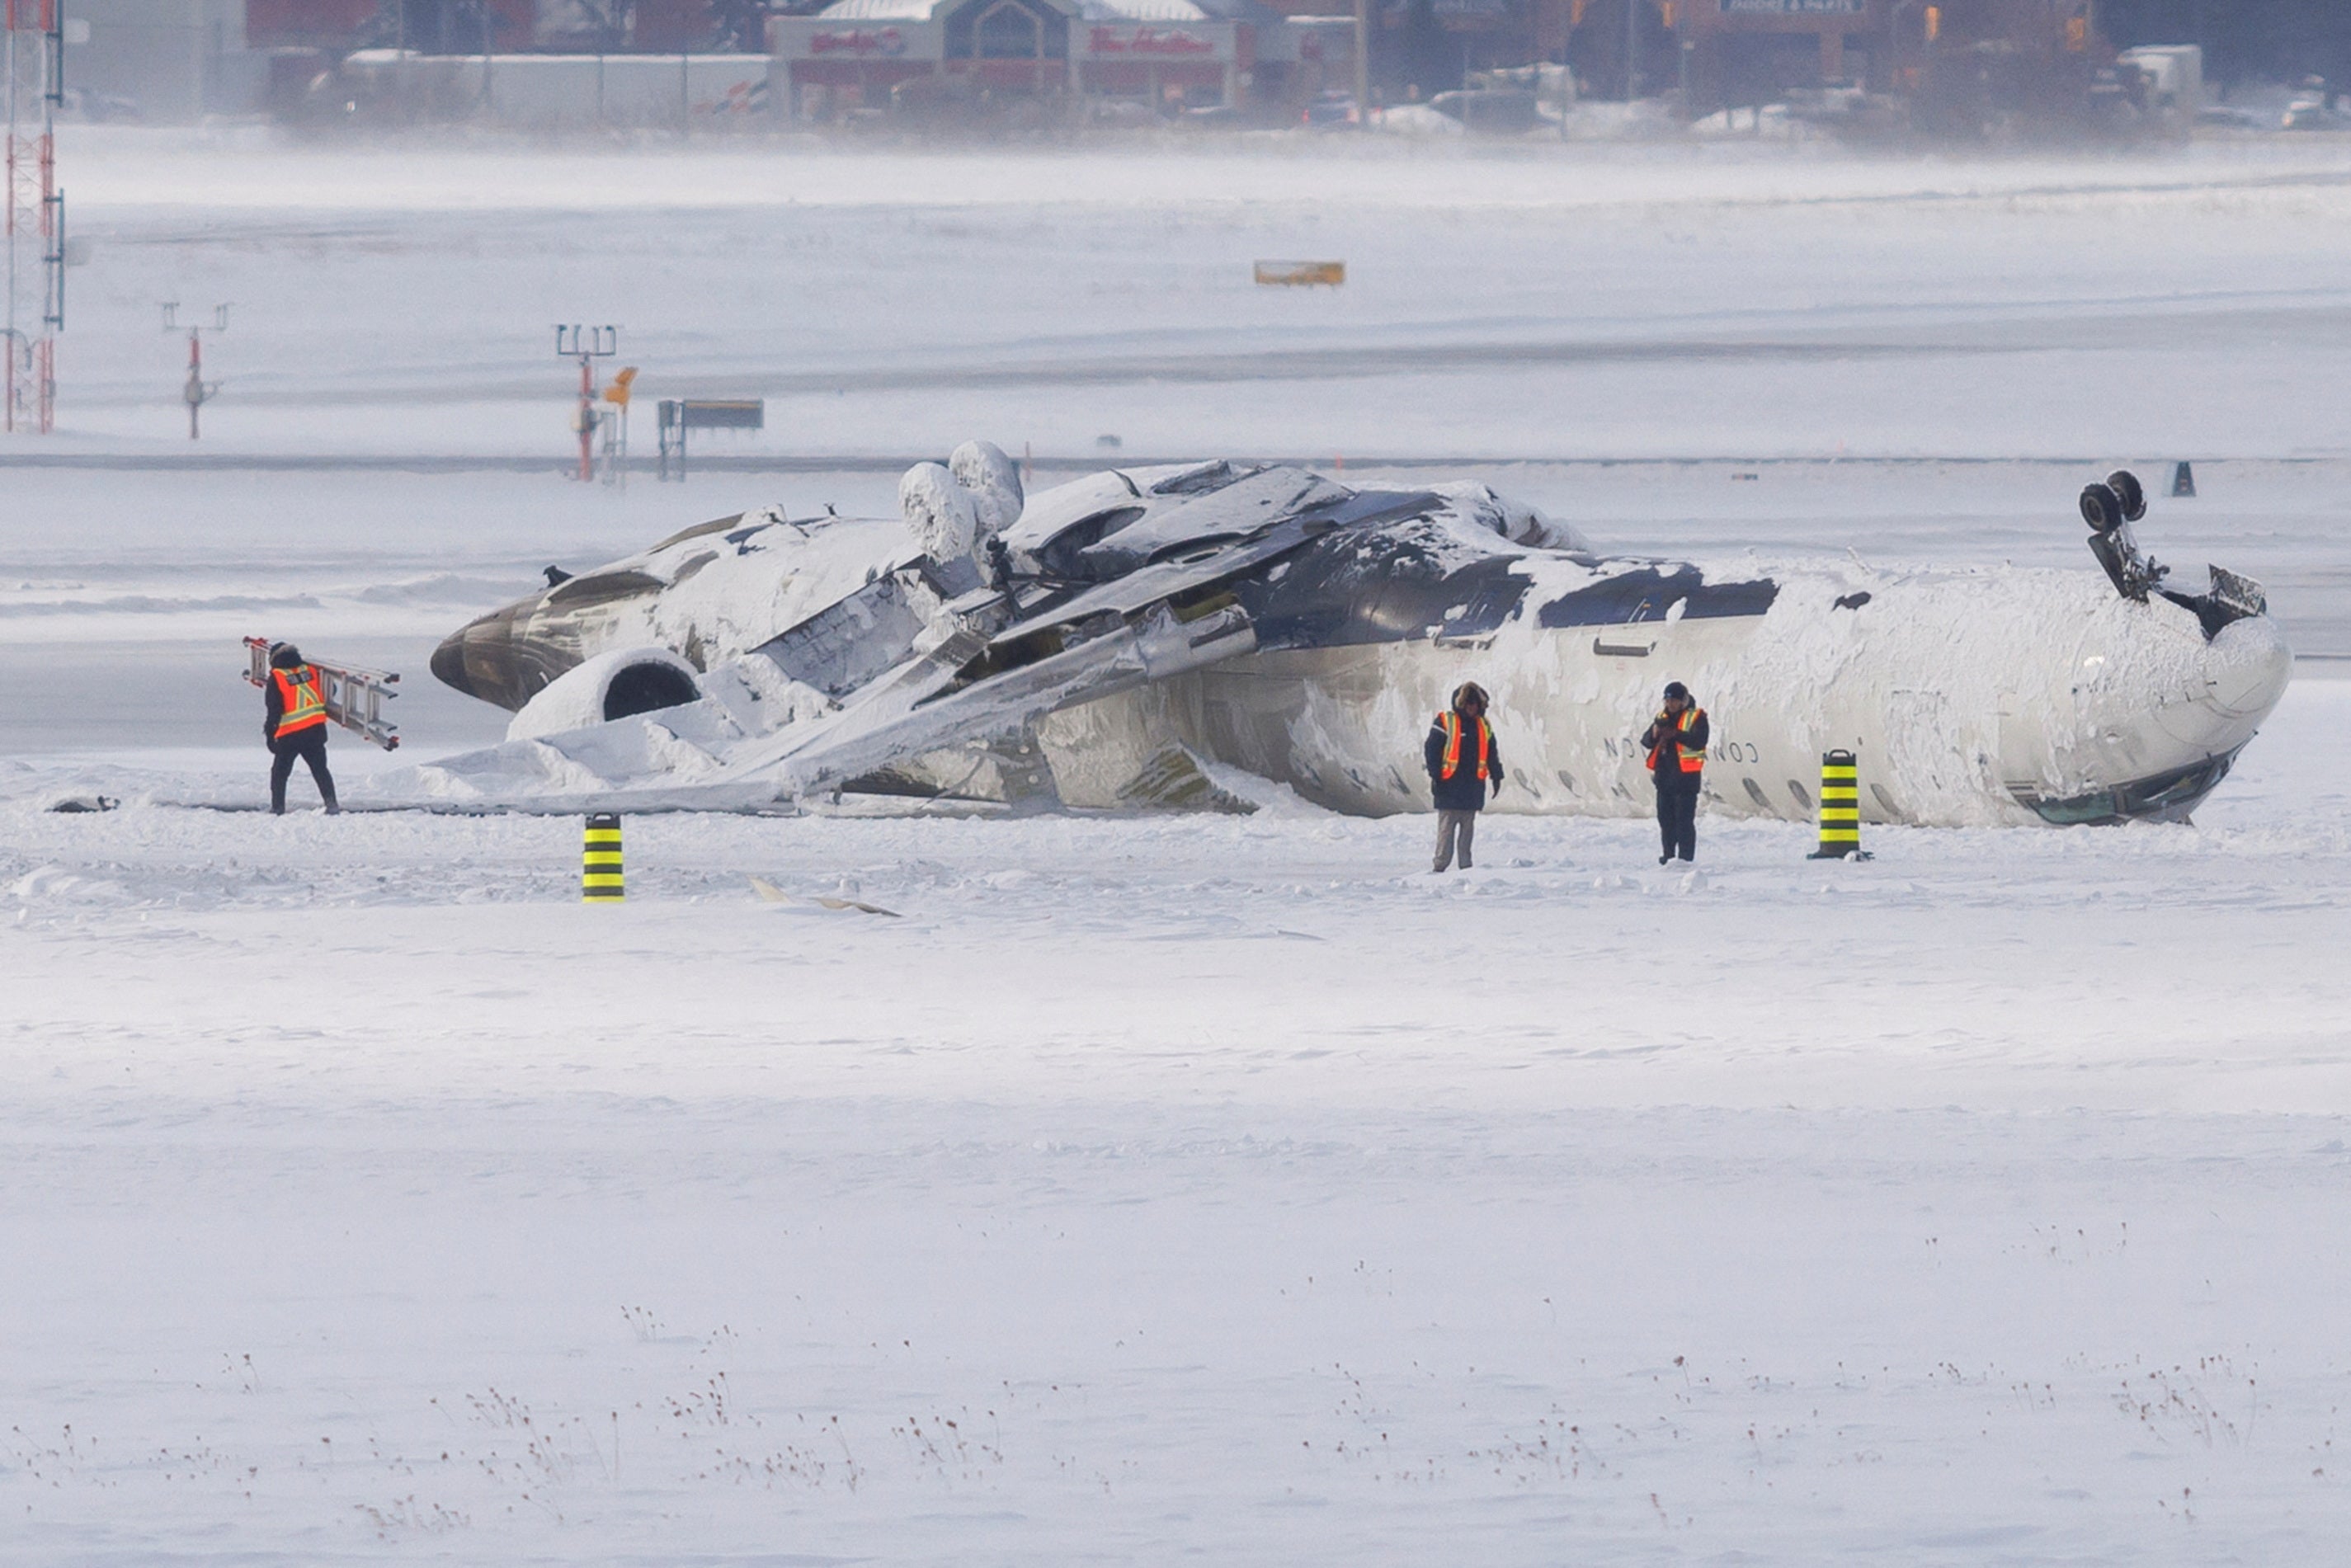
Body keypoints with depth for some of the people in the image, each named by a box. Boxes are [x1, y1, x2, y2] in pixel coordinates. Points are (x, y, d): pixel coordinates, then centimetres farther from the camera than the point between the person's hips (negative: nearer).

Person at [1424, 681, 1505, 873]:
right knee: (1446, 827, -6)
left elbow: (1492, 754, 22)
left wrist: (1496, 777, 19)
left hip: (1473, 787, 4)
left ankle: (1466, 865, 9)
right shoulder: (1445, 722, -2)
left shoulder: (1483, 726, 13)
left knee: (1468, 828, 6)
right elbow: (1431, 750, -4)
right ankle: (1440, 865, -5)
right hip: (1450, 784, -4)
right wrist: (1435, 776, -9)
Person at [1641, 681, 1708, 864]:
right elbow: (1646, 741, 11)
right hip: (1664, 774, 6)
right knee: (1665, 817, 10)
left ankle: (1686, 856, -7)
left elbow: (1699, 741, -17)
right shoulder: (1663, 717, 15)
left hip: (1686, 775, -6)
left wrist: (1676, 734, -27)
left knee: (1684, 818, -8)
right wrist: (1654, 734, -12)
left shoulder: (1696, 717, -3)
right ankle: (1668, 854, 19)